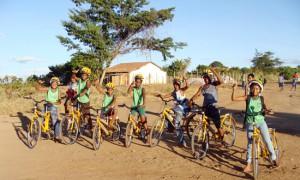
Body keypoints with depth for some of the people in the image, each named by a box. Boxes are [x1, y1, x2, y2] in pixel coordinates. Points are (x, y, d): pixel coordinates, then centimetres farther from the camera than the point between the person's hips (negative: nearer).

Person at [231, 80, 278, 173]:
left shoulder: (261, 98, -2)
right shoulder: (247, 98, -7)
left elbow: (264, 108, 14)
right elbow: (233, 98, -14)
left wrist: (266, 110, -8)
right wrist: (234, 89, -27)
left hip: (261, 121, 1)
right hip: (250, 123, -1)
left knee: (267, 140, -2)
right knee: (250, 143, 2)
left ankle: (274, 158, 21)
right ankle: (248, 165, 10)